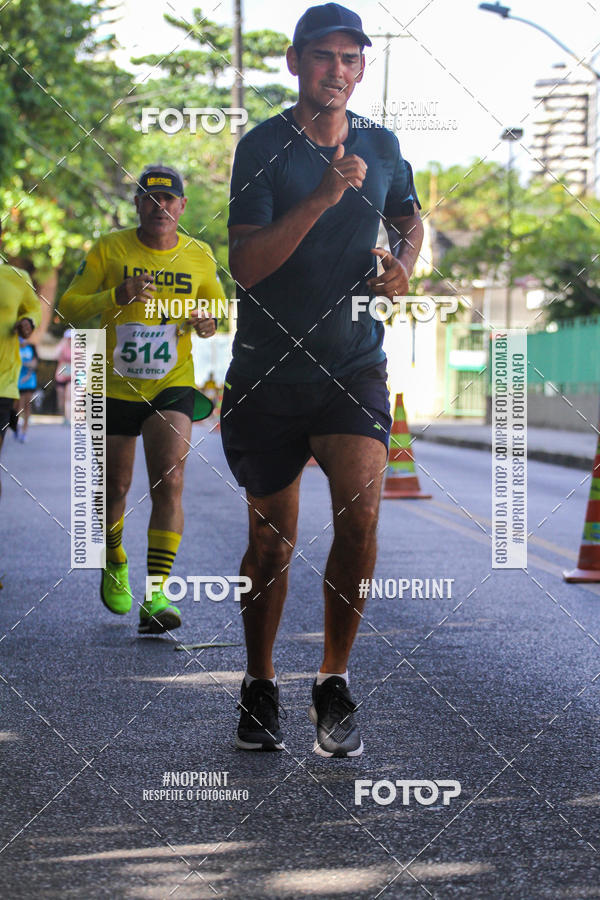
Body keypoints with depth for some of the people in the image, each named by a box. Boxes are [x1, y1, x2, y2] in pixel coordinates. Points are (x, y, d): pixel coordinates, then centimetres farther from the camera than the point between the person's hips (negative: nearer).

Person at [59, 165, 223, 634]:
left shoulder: (200, 256, 3)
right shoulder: (109, 249, -3)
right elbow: (69, 306, -4)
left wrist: (208, 322, -6)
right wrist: (116, 296, -21)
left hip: (172, 388, 0)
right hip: (114, 387, 0)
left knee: (169, 483, -17)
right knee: (115, 487, 10)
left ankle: (157, 595, -17)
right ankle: (115, 563, 40)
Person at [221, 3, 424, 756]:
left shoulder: (381, 147, 6)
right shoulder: (263, 147, -6)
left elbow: (409, 217, 27)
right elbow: (246, 266, -17)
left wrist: (403, 263, 5)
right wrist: (324, 196, -26)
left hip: (353, 364, 2)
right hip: (267, 369, -2)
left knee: (360, 512, -19)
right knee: (271, 538, 8)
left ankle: (333, 686, -5)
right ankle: (260, 687, 28)